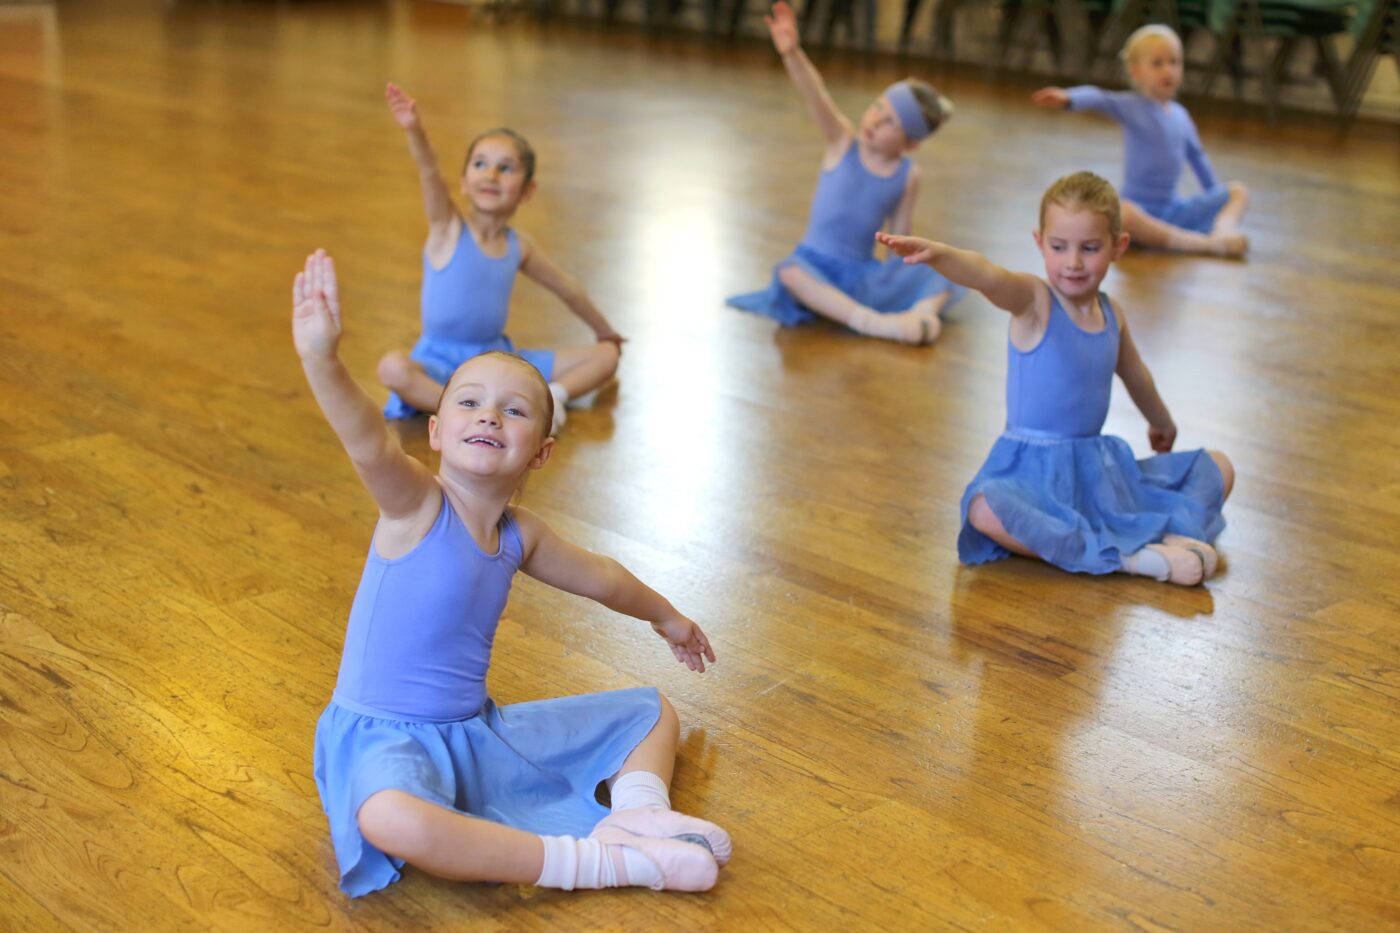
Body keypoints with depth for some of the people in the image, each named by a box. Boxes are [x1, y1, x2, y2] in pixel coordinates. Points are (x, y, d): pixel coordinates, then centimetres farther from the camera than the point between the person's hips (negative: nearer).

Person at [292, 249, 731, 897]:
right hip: (384, 740, -7)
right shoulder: (415, 503, -16)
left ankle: (638, 812, -17)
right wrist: (321, 359, -57)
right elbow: (369, 444, -38)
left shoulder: (519, 535, 3)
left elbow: (598, 576, 23)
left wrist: (666, 617, 39)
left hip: (479, 731, 7)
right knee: (390, 819, -44)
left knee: (653, 712, 13)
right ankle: (592, 860, -35)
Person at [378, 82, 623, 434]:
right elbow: (430, 173, -30)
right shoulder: (448, 228, -9)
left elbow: (567, 288, 19)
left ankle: (551, 395, -26)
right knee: (392, 368, -38)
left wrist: (606, 332, 29)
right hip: (441, 361, -5)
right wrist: (415, 130, -50)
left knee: (606, 355, -1)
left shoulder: (520, 246, 3)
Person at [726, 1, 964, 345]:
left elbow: (900, 234, 7)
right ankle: (872, 322, -46)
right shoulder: (842, 142, -7)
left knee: (940, 280, -12)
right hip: (816, 265, -2)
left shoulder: (908, 175, -1)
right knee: (791, 272, -36)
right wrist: (792, 53, -39)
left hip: (862, 273, 3)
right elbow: (816, 98, -24)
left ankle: (922, 311, -41)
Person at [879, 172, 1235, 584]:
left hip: (1099, 463, 6)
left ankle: (1175, 533, -20)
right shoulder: (1032, 301, -13)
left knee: (1219, 468, 5)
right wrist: (936, 253, -59)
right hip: (1033, 468, -6)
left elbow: (1135, 375, 27)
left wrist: (1162, 423, 45)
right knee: (985, 511, -39)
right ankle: (1119, 556, -34)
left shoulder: (1112, 314, 5)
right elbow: (986, 275, -37)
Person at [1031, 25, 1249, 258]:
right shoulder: (1132, 107, -7)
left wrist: (1216, 198, 28)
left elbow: (1196, 155, 26)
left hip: (1174, 210, 7)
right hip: (1141, 208, -6)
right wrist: (1068, 99, -49)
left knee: (1237, 191, 0)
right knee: (1122, 213, -40)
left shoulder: (1180, 115, 11)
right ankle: (1200, 242, -39)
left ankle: (1224, 227, -29)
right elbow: (1100, 100, -28)